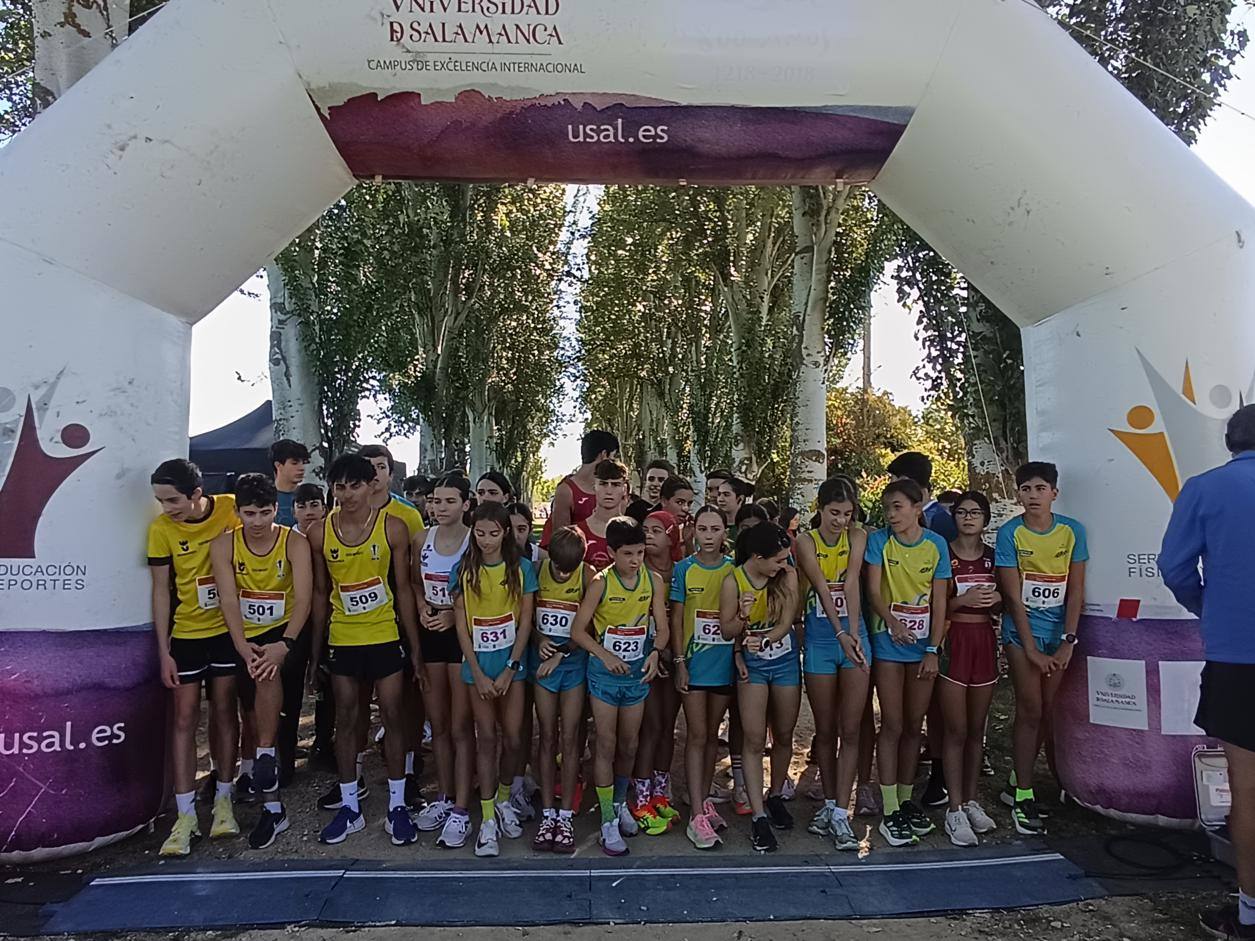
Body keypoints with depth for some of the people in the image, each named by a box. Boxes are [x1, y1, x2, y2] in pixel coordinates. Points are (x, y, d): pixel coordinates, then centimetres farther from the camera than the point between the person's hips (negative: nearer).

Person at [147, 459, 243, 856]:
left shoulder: (232, 509, -12)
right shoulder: (161, 528, -10)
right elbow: (161, 590, -4)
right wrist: (163, 652, -5)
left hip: (229, 628, 0)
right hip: (186, 633, 0)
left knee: (223, 711, 9)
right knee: (185, 717, 1)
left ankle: (223, 800, 22)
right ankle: (186, 814, 9)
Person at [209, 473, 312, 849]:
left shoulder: (295, 542, -14)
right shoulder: (223, 545, -8)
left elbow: (303, 597, -22)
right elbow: (228, 599, -16)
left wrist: (285, 644, -35)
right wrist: (243, 646, -28)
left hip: (284, 631, -3)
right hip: (245, 636, 3)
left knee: (269, 671, -36)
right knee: (252, 713, 6)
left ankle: (266, 755, -20)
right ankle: (272, 805, 17)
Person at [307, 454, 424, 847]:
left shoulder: (393, 528, -8)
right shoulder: (320, 534, -2)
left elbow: (403, 589, -3)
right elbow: (320, 592, 6)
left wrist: (415, 647, -3)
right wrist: (315, 647, 7)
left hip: (385, 637, -2)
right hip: (341, 639, 2)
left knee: (392, 716, 4)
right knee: (346, 719, 9)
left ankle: (397, 806, 16)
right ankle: (350, 807, 22)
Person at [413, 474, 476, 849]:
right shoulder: (423, 540, 3)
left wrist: (455, 614, -19)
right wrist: (422, 608, -3)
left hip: (462, 633, -5)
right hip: (430, 634, 5)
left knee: (460, 726, 0)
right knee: (437, 723, 15)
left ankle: (461, 810, 8)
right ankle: (443, 797, 29)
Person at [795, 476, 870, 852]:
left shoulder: (857, 536, 1)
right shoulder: (805, 542, -3)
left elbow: (851, 583, -13)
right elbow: (823, 588, -16)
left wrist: (854, 632, -24)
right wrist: (841, 633, -28)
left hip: (854, 637, 1)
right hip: (820, 640, -1)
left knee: (851, 731, 1)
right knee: (825, 731, 10)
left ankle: (840, 814, 7)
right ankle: (829, 804, 25)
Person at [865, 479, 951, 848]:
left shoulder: (936, 544, -1)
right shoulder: (878, 541, -5)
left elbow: (939, 601, 0)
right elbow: (873, 591, -10)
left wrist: (933, 649, -5)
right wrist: (893, 622, -28)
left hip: (923, 644, 2)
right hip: (888, 644, -2)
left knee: (914, 726, 11)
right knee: (892, 726, 0)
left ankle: (906, 800, 25)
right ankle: (890, 812, 6)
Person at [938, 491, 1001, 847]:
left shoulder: (993, 557, 9)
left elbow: (998, 609, 19)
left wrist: (997, 599, -4)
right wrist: (963, 600, -20)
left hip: (984, 641, 5)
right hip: (953, 641, -5)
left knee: (976, 729, 12)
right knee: (956, 730, -2)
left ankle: (971, 801, 24)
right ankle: (955, 810, 5)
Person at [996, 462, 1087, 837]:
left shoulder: (1072, 531, -1)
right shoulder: (1009, 533, -8)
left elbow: (1075, 591, 0)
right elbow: (1014, 596, -9)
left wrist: (1068, 641, -6)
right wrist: (1031, 649, -11)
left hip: (1059, 631, 3)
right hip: (1022, 631, -3)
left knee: (1048, 711, 7)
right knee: (1030, 710, -4)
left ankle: (1018, 781, 25)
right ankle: (1023, 797, 5)